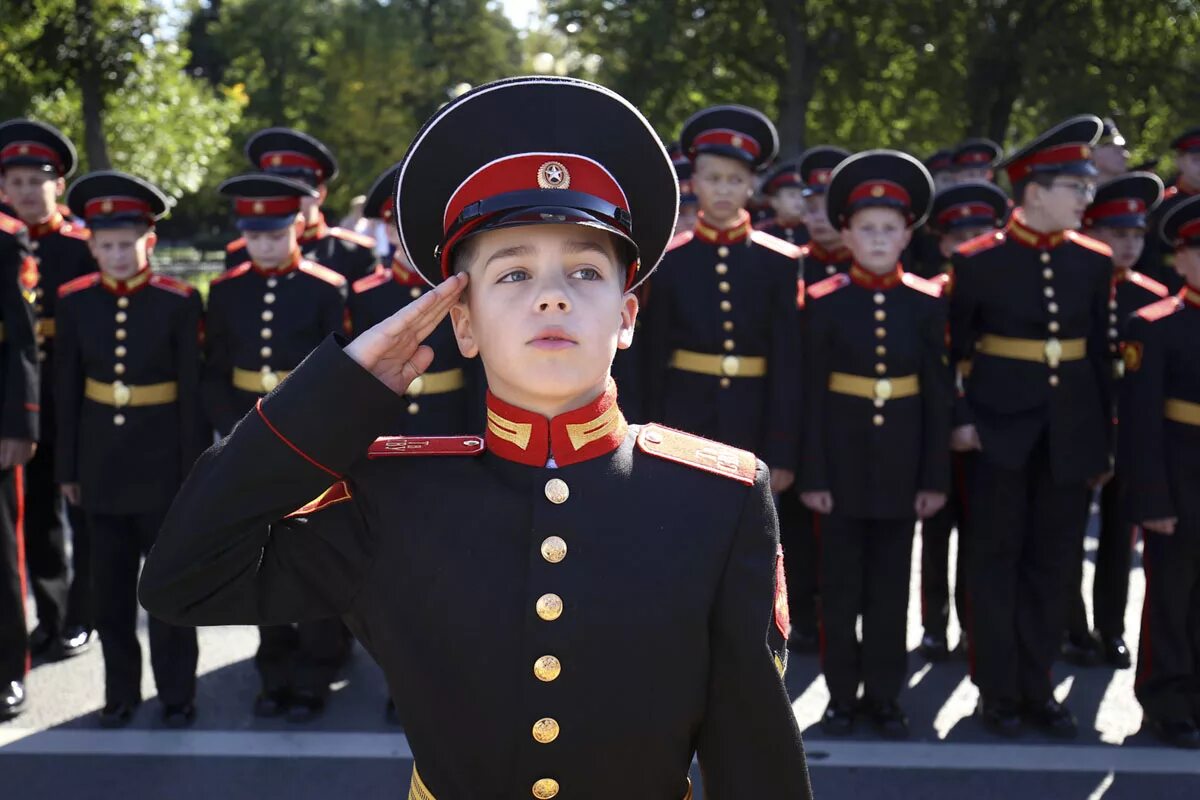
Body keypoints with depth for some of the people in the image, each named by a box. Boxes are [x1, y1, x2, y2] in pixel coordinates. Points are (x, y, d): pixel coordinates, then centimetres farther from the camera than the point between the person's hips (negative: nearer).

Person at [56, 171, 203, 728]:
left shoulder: (179, 302, -10)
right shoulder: (74, 300, -2)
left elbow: (193, 392, -7)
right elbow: (65, 389, 3)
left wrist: (196, 470, -7)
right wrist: (68, 467, 4)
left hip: (162, 458, -3)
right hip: (101, 459, 3)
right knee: (110, 585, 12)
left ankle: (176, 696, 20)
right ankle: (121, 691, 26)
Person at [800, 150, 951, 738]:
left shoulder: (927, 303, 0)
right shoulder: (824, 303, -4)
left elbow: (939, 396, 2)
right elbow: (811, 396, -3)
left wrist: (936, 477, -1)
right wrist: (812, 476, -7)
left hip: (902, 462, 1)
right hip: (842, 459, -1)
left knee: (891, 583, 9)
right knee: (841, 583, 7)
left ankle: (883, 695, 19)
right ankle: (842, 696, 17)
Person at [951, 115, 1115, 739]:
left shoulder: (1094, 262, 4)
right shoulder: (977, 261, -6)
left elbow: (1101, 353, 8)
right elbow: (954, 348, 0)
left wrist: (1104, 442, 7)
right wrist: (960, 416, -8)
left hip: (1071, 431, 3)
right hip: (1002, 429, -3)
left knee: (1052, 563, 9)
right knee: (998, 561, 4)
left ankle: (1036, 688, 20)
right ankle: (999, 694, 14)